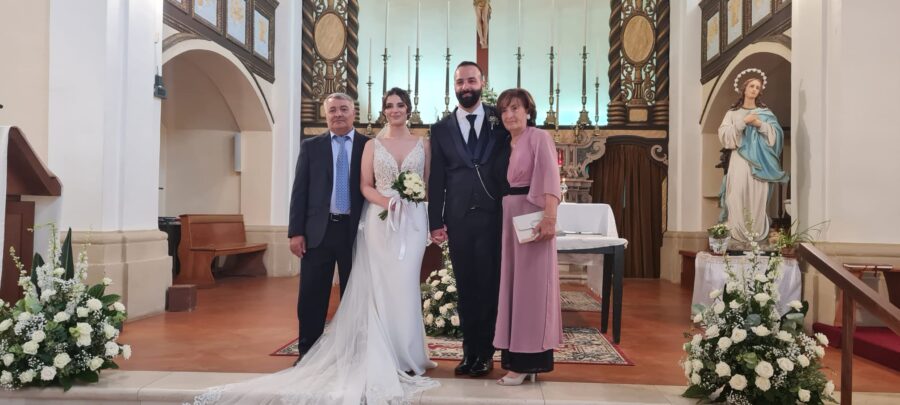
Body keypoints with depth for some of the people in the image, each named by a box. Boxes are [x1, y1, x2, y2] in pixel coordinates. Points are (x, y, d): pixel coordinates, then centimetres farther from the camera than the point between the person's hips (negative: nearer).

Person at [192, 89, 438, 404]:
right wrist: (385, 201, -13)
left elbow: (427, 181, 12)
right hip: (380, 220, 0)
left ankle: (405, 355, 5)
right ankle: (385, 354, 3)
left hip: (412, 220, 0)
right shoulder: (372, 145, 9)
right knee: (380, 286, -4)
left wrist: (412, 197, -9)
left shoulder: (422, 144, 11)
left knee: (404, 284, -6)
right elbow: (365, 185, 5)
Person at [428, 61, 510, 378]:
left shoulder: (500, 120, 4)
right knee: (465, 286, 9)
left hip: (493, 215, -2)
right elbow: (436, 179, 7)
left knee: (490, 284, 4)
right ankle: (470, 350, 20)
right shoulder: (441, 129, 8)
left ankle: (485, 351, 18)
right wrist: (435, 222, 2)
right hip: (458, 218, 2)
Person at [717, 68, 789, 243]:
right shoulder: (733, 112, 8)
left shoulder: (765, 112, 12)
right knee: (738, 195, -8)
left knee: (757, 197, -2)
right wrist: (743, 122, -13)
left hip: (759, 160, 1)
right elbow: (724, 135, -4)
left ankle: (757, 234, 4)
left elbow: (776, 134, 3)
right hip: (740, 160, -1)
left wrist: (760, 125, -10)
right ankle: (737, 234, -4)